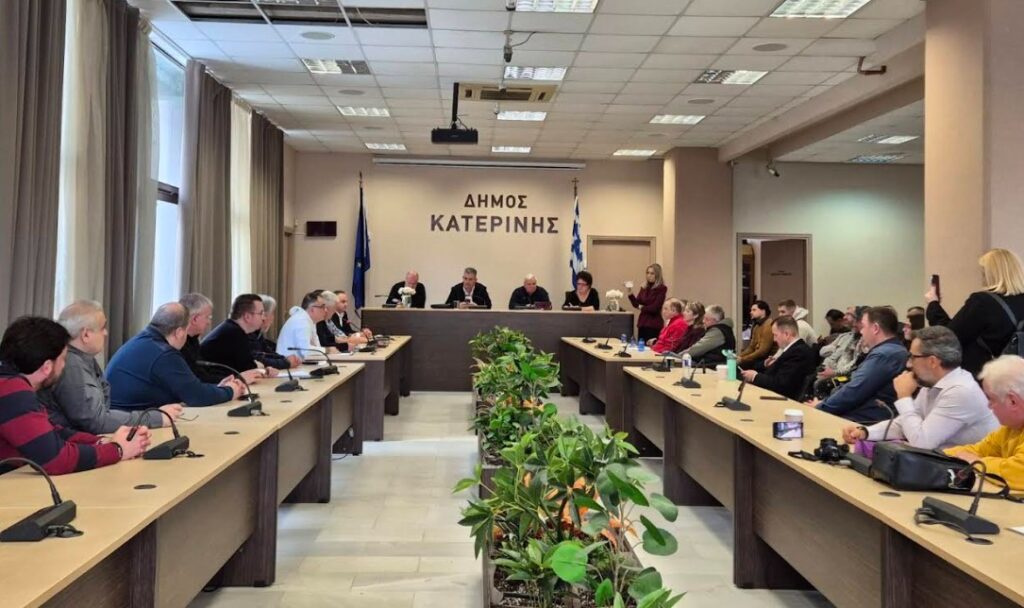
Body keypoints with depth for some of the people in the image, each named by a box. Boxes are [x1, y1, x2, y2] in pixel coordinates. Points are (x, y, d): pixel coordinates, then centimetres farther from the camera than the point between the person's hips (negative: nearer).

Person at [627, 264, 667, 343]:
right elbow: (636, 304, 5)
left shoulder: (661, 289, -7)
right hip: (642, 323, 6)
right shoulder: (644, 288, 11)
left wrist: (642, 308, 1)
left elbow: (655, 308, -13)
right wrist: (630, 294, -9)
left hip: (654, 325, -6)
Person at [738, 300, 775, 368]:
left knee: (740, 364, -25)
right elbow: (751, 347, 15)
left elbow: (763, 351, -19)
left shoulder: (768, 325, -13)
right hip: (758, 358, 8)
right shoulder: (756, 325, 16)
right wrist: (739, 356, -2)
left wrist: (742, 359, -18)